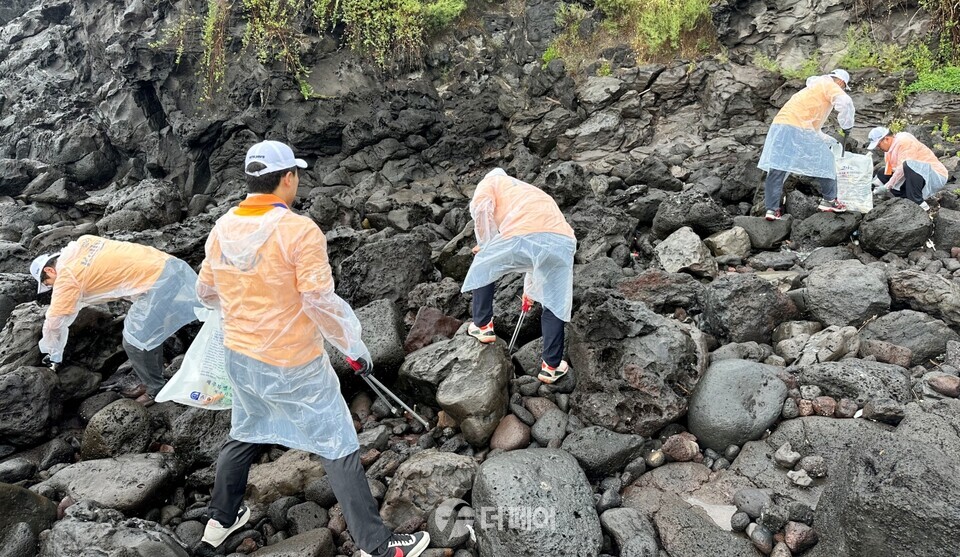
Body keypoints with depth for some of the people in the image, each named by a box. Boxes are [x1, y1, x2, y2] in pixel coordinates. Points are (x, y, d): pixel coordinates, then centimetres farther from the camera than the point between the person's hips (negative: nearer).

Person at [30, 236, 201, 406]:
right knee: (148, 332, 21)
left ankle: (157, 389, 14)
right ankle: (151, 382, 30)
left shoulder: (66, 275, -2)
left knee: (134, 342, 0)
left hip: (159, 283, -9)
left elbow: (54, 321, 6)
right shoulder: (83, 242, 18)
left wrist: (54, 355, 21)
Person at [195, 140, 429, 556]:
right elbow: (321, 303, -22)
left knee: (245, 435, 28)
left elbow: (206, 292, 10)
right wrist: (354, 347, -8)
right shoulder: (299, 230, -22)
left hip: (239, 358, 7)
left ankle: (221, 520, 47)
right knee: (339, 451, 4)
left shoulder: (222, 229, -1)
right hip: (293, 367, -6)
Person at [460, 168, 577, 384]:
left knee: (482, 267, 26)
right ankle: (551, 366, 26)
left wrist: (486, 245, 17)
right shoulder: (532, 192, 44)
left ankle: (483, 326, 34)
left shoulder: (491, 182, 27)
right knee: (555, 305, 22)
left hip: (522, 235, -5)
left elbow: (481, 207, 1)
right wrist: (529, 289, 59)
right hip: (562, 241, 5)